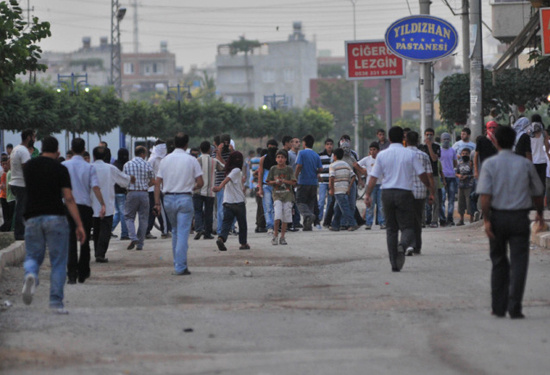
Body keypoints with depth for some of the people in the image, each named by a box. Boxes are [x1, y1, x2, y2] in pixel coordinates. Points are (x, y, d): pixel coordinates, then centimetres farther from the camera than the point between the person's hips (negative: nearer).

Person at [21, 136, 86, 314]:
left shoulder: (28, 166, 9)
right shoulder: (60, 169, -3)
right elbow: (69, 198, -10)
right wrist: (79, 225, -9)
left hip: (33, 218, 3)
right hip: (56, 218, -3)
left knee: (32, 257, 13)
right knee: (58, 262, 5)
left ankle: (31, 274, -21)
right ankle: (56, 301, 0)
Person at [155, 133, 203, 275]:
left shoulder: (165, 160, 4)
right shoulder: (191, 160, -4)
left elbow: (158, 183, 2)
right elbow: (200, 182, -6)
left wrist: (157, 202, 4)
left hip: (168, 198, 3)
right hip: (185, 198, -3)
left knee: (175, 231, 19)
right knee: (183, 233, -3)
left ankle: (178, 263, 22)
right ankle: (180, 267, -7)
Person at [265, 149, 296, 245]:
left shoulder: (289, 169, 2)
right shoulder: (273, 169, 5)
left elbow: (293, 182, -4)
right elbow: (268, 182, 9)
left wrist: (283, 181, -15)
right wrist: (275, 182, -10)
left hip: (288, 195, 0)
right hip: (277, 195, 0)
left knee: (285, 217, 0)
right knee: (278, 216, -16)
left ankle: (282, 237, 9)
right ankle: (275, 235, -4)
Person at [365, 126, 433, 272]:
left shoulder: (382, 155, 2)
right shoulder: (410, 154, -1)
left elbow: (374, 177, 0)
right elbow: (422, 175, -2)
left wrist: (368, 194, 4)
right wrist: (431, 191, 7)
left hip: (387, 193, 2)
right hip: (404, 193, -2)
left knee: (391, 229, 10)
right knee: (407, 227, 3)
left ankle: (394, 264, 7)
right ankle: (403, 245, -32)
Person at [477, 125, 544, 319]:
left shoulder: (490, 164, -3)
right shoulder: (525, 164, 2)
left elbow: (485, 195, -13)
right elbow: (538, 192, 12)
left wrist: (486, 219, -11)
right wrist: (540, 212, 28)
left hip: (497, 216, 1)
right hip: (520, 216, 0)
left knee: (499, 262, 14)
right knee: (519, 262, -1)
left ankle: (499, 307, 17)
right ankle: (514, 308, -10)